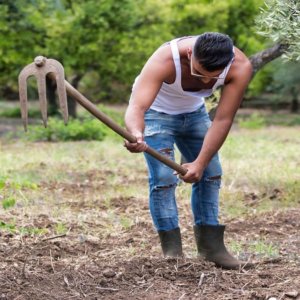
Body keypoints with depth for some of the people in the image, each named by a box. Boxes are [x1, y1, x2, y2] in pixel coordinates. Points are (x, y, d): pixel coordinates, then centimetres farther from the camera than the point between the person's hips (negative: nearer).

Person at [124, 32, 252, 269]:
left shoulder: (240, 67, -32)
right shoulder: (164, 60, -41)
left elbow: (223, 120, -28)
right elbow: (136, 107, -50)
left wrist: (200, 162, -33)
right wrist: (135, 134, -72)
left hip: (194, 112, 4)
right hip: (156, 111, -4)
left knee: (210, 173, 0)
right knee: (164, 177, -16)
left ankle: (210, 244, 11)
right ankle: (172, 250, -9)